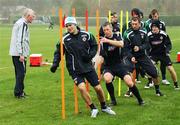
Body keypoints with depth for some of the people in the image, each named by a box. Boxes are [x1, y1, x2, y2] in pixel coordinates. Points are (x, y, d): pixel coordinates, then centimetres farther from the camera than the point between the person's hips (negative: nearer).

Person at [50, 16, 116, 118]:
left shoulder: (86, 35, -5)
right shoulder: (65, 39, -8)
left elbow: (94, 46, 8)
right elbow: (58, 52, 2)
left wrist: (91, 54, -9)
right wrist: (55, 64, -10)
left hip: (88, 66, 2)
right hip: (75, 69, -1)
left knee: (98, 88, 4)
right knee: (82, 87, -21)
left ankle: (104, 107, 31)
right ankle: (93, 109, 0)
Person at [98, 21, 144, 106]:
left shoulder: (117, 36, -1)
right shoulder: (103, 41, -2)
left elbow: (121, 44, -24)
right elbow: (101, 57, -2)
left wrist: (108, 41, -33)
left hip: (119, 65, 0)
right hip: (108, 66, 0)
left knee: (129, 83, -15)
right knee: (107, 79, -32)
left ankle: (140, 100, 9)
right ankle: (113, 100, -11)